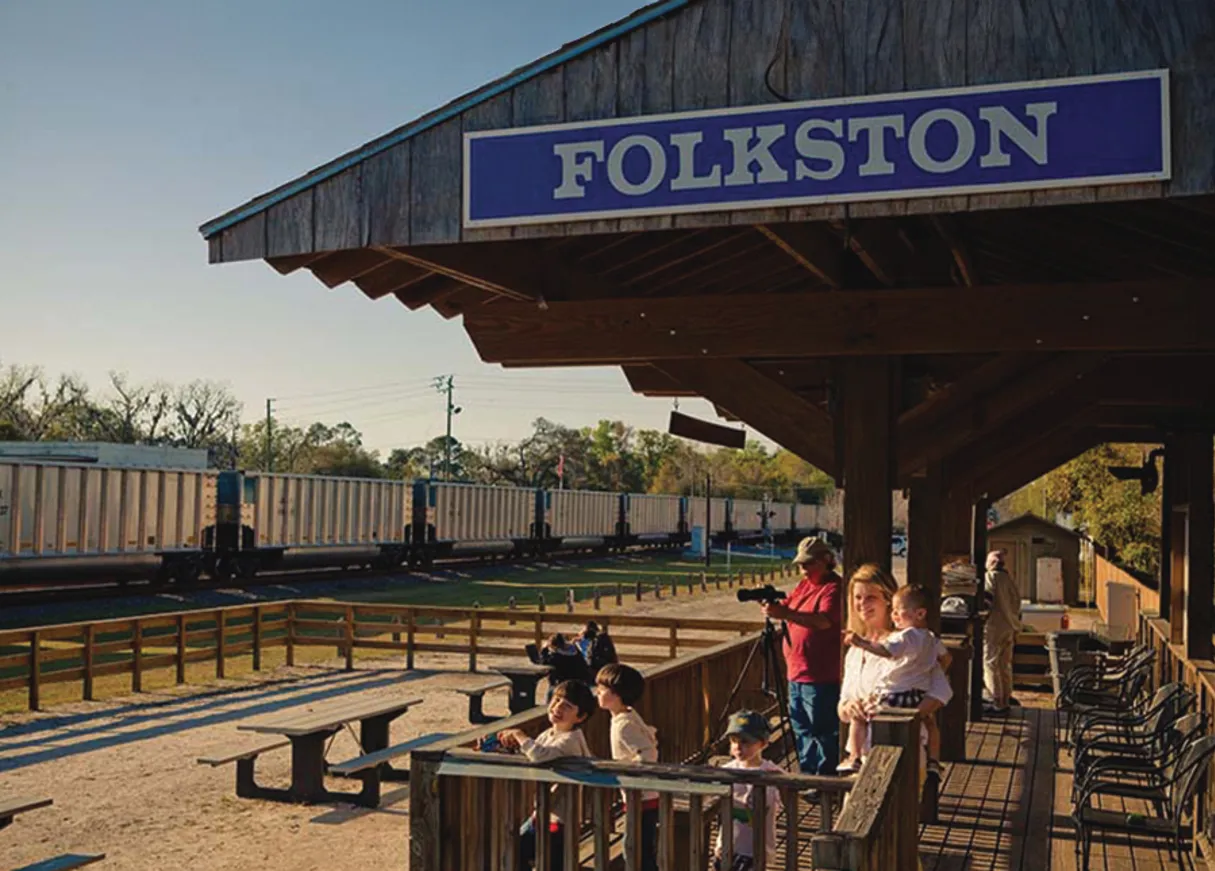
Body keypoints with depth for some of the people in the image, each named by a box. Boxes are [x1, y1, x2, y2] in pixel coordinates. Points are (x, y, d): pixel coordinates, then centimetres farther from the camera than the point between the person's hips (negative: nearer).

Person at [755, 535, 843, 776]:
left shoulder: (834, 588, -13)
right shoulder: (805, 585, 16)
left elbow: (824, 621, -28)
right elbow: (789, 607, 12)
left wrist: (784, 614, -38)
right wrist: (773, 606, -11)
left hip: (821, 677, -10)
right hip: (797, 673, 10)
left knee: (823, 731, -5)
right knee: (802, 729, 17)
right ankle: (807, 774, 28)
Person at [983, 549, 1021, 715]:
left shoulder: (990, 577, -9)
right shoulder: (1008, 578, 13)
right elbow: (1017, 601, 16)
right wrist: (1015, 628, 20)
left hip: (993, 627, -8)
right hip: (1009, 627, 8)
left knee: (991, 664, -5)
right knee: (1005, 666, 13)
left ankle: (997, 703, -8)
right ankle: (1005, 701, 17)